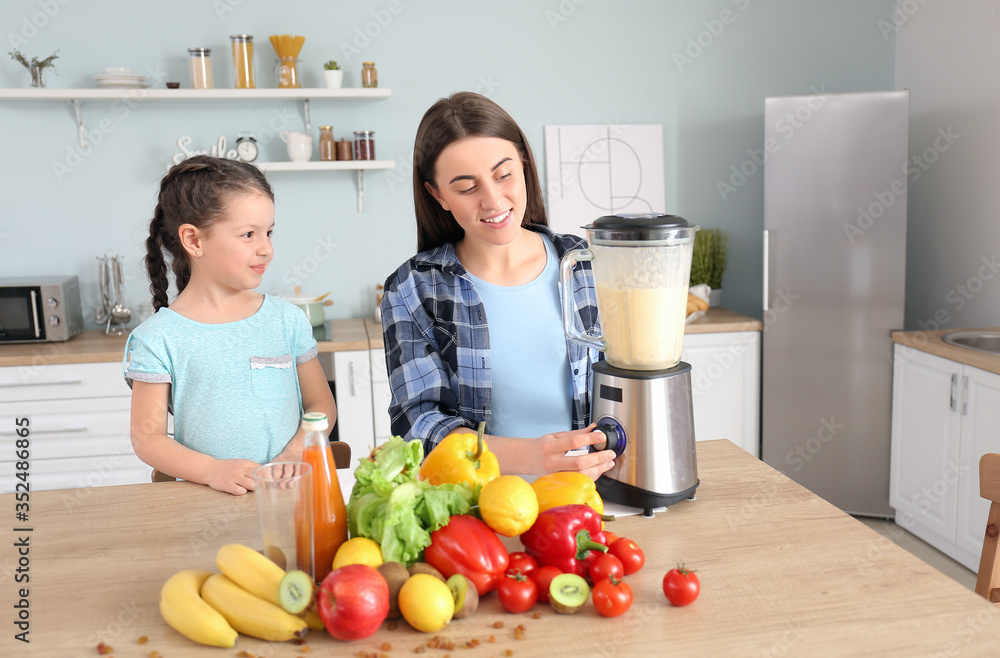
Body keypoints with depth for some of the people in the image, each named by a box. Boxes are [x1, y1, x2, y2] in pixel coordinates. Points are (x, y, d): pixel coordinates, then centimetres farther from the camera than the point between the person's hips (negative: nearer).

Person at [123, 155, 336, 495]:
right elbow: (147, 437, 1)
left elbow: (322, 405, 13)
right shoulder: (158, 338, 0)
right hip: (203, 500, -2)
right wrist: (213, 470, -14)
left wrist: (293, 456, -5)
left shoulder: (288, 319, 8)